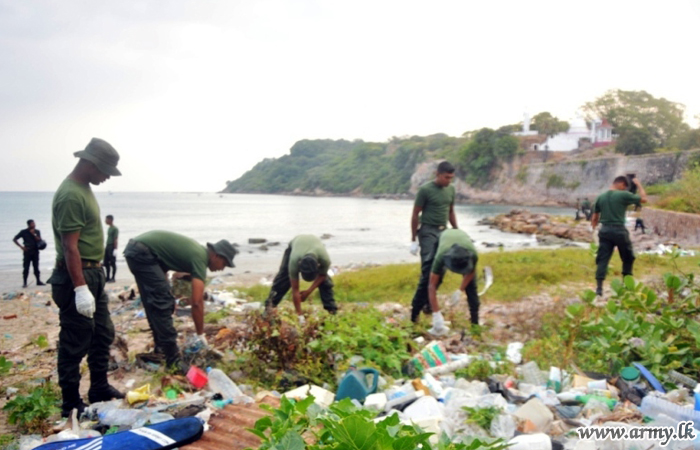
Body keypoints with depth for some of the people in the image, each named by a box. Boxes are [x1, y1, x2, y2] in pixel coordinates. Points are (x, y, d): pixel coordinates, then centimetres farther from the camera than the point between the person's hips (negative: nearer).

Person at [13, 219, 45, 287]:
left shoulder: (37, 232, 8)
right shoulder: (24, 232, -1)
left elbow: (39, 240, 0)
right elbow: (14, 239, 2)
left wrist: (33, 234, -12)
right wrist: (21, 247, -7)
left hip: (35, 251, 3)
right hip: (27, 252, -3)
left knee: (36, 267, 6)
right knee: (26, 268, -4)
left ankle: (38, 281, 11)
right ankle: (24, 283, 1)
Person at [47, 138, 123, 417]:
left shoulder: (84, 188, 11)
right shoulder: (71, 195, -20)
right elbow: (70, 247, -23)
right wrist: (80, 288, -26)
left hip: (93, 274, 10)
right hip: (76, 277, -10)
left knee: (103, 335, 18)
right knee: (75, 344, 0)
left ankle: (100, 391, 32)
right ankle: (71, 404, 13)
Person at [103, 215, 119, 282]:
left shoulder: (115, 229, -10)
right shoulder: (109, 228, 15)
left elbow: (116, 239, -15)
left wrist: (115, 249, -19)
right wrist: (105, 246, 20)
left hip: (112, 247, -9)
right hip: (107, 247, 9)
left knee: (112, 263, -5)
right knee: (106, 263, 9)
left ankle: (113, 278, -1)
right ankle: (107, 277, 16)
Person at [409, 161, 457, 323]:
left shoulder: (451, 189, 9)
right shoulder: (425, 190, -10)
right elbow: (415, 215, -7)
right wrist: (413, 240, -8)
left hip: (444, 232, 7)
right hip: (428, 232, -6)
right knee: (428, 271, -13)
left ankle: (428, 303, 17)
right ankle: (416, 309, -8)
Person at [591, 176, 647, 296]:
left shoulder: (601, 197, 7)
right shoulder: (624, 195, -7)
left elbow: (594, 218, 9)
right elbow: (643, 199, 3)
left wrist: (594, 227, 20)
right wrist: (639, 185, 15)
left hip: (605, 231, 4)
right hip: (619, 230, -4)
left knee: (602, 259, 2)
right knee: (628, 257, 16)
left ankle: (599, 287, -5)